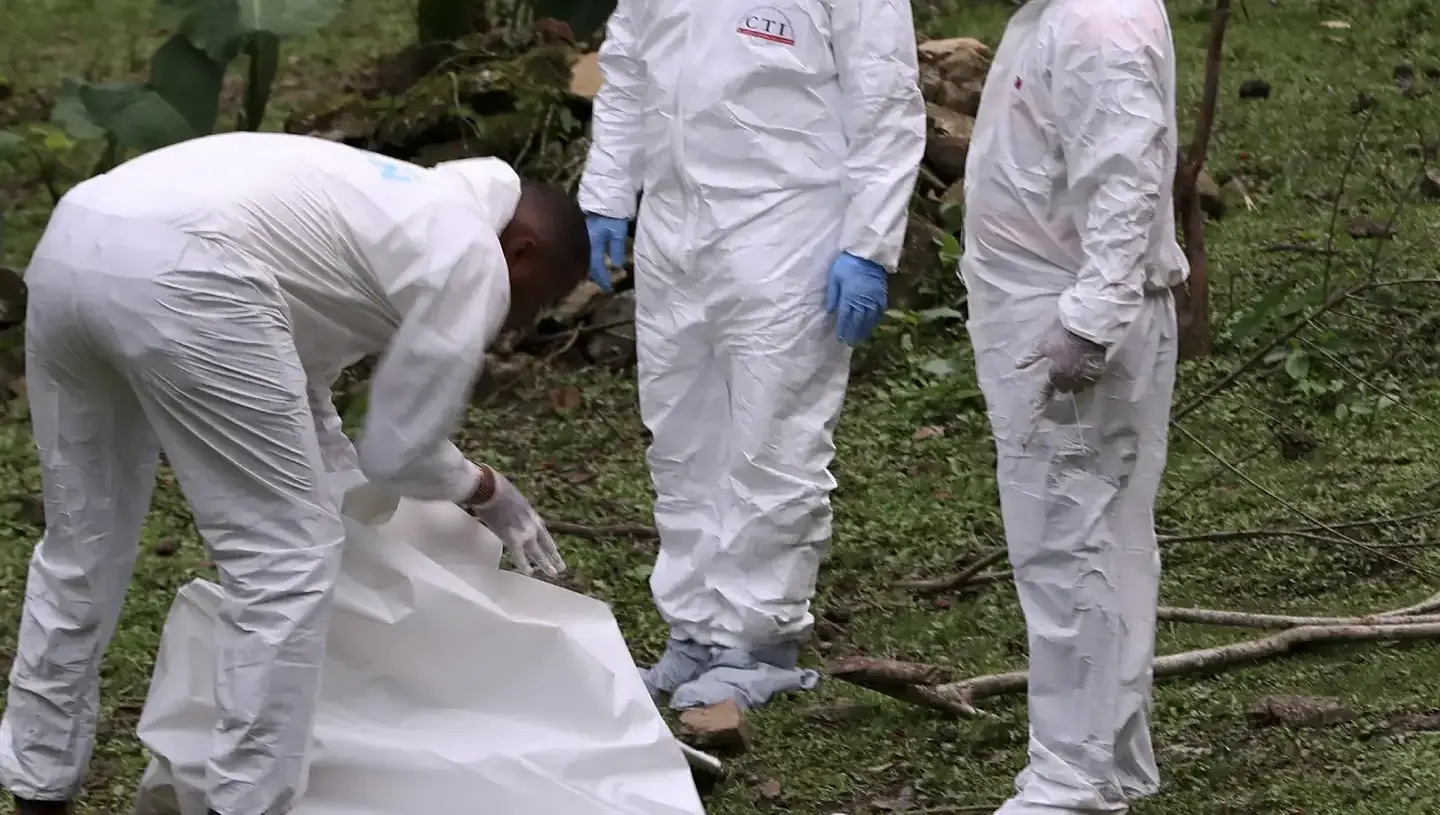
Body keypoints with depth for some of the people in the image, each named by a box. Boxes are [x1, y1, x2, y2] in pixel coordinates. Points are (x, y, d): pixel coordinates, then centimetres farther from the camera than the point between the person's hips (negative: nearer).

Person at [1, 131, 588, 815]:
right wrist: (486, 493, 31)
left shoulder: (395, 210, 35)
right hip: (176, 276, -9)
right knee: (286, 565, 3)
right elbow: (396, 447, 13)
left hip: (69, 245, 9)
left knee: (80, 545, 23)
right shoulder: (471, 254, 10)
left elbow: (295, 403, 40)